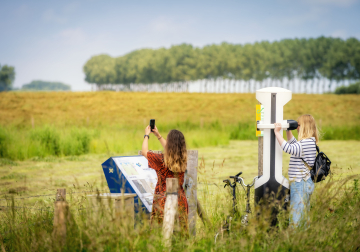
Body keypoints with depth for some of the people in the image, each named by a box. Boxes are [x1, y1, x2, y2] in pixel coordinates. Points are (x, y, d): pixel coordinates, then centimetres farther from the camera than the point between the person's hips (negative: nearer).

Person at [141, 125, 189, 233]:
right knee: (181, 231, 7)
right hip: (180, 199, 5)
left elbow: (144, 151, 3)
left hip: (163, 201, -5)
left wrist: (146, 135, 17)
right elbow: (171, 150, 23)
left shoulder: (162, 160, -14)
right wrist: (158, 135, 31)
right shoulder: (183, 159, 1)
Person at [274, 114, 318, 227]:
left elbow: (288, 148, -32)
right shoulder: (310, 142, 13)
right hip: (306, 182, 11)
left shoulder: (305, 143, -19)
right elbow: (293, 142, 30)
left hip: (300, 184, -11)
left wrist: (277, 132, -26)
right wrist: (288, 130, 18)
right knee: (303, 215, 15)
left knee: (296, 218, -10)